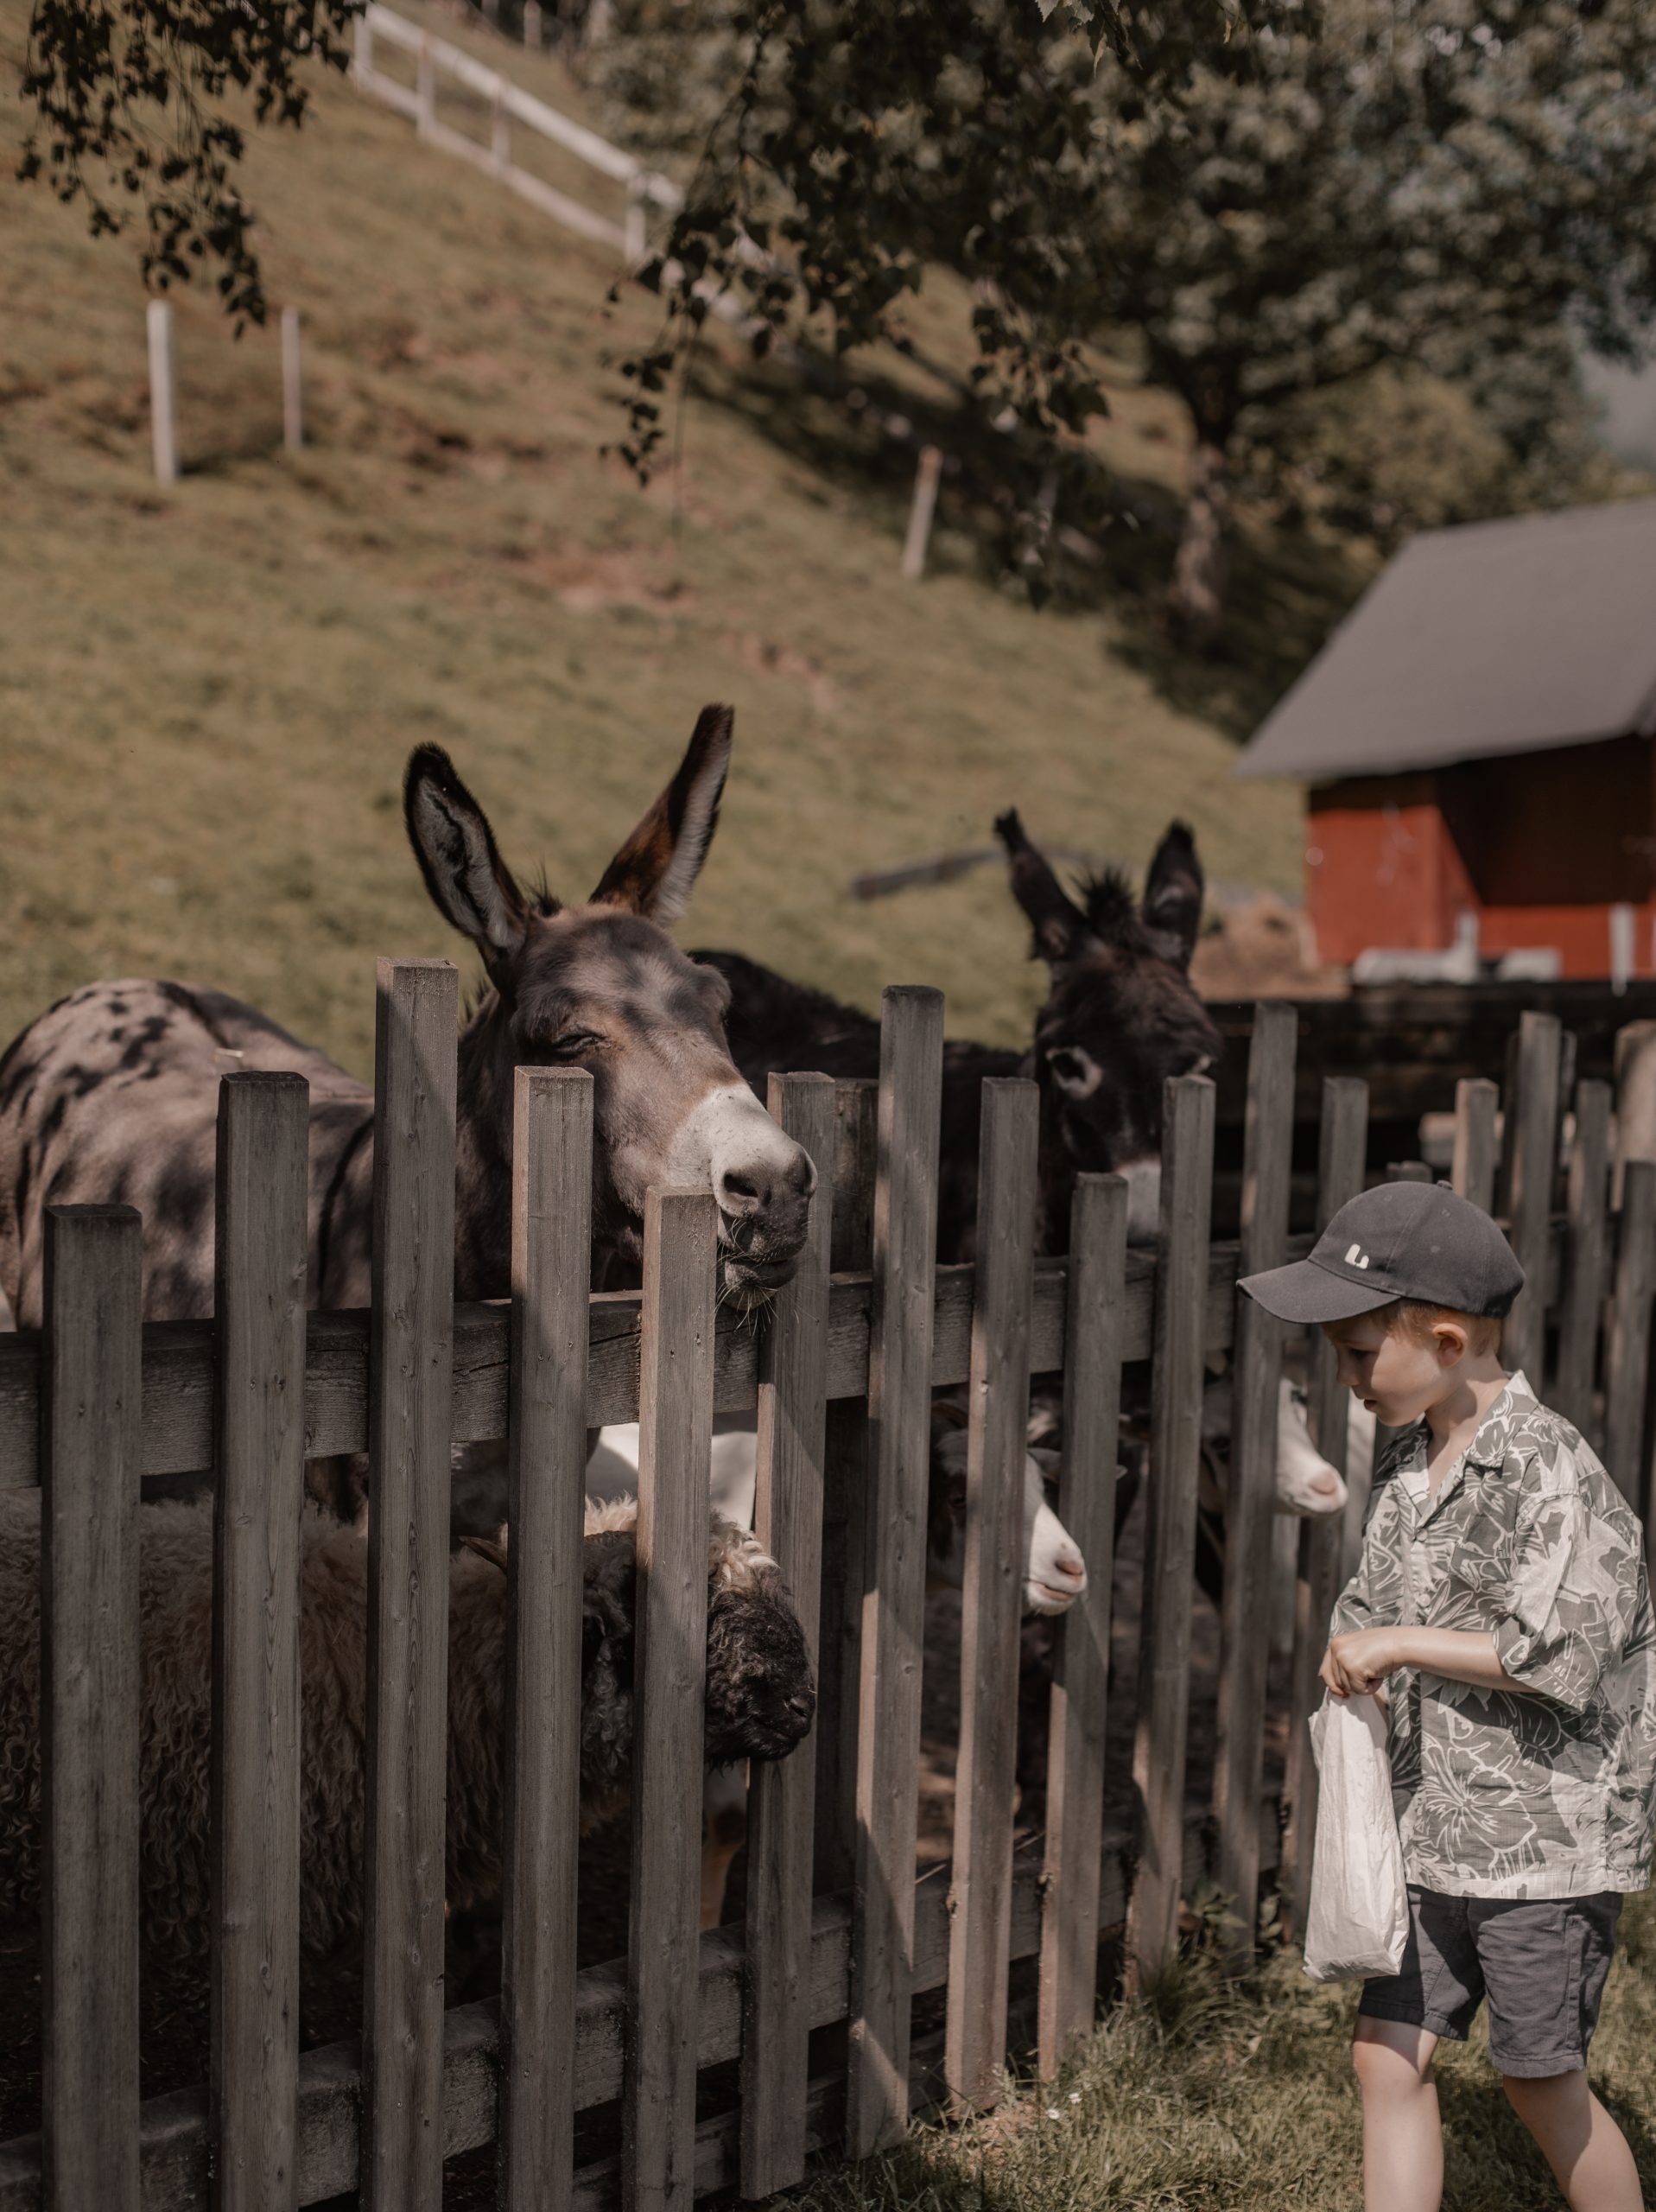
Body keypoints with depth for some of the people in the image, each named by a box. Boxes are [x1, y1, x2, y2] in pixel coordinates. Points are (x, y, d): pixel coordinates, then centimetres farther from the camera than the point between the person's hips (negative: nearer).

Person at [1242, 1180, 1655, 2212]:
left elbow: (1560, 1659, -24)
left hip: (1548, 1839, -8)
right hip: (1434, 1829, 8)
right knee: (1390, 2057, 8)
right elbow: (1371, 1617, 17)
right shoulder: (1409, 1458, 6)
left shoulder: (1549, 1470, -19)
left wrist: (1401, 1645, -18)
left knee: (1542, 2082, 7)